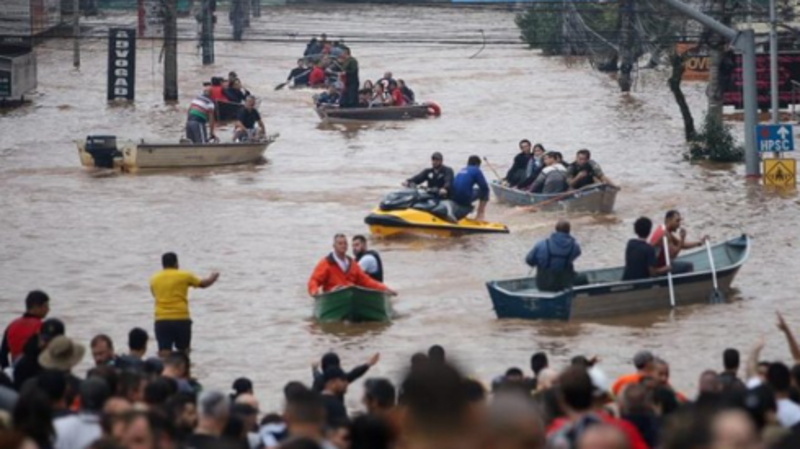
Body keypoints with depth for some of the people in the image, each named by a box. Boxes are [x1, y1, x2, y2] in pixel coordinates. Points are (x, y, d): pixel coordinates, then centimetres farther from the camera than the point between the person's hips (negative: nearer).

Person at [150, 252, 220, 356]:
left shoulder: (154, 279, 8)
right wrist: (213, 277, 38)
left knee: (164, 353, -3)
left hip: (161, 320, 2)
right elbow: (203, 284, 15)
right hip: (181, 319, -2)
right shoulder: (183, 276, 1)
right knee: (183, 352, 14)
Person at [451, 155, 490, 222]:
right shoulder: (476, 170, 0)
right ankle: (479, 216, 7)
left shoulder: (462, 170, 19)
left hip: (454, 199, 7)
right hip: (465, 199, -7)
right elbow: (485, 187, -2)